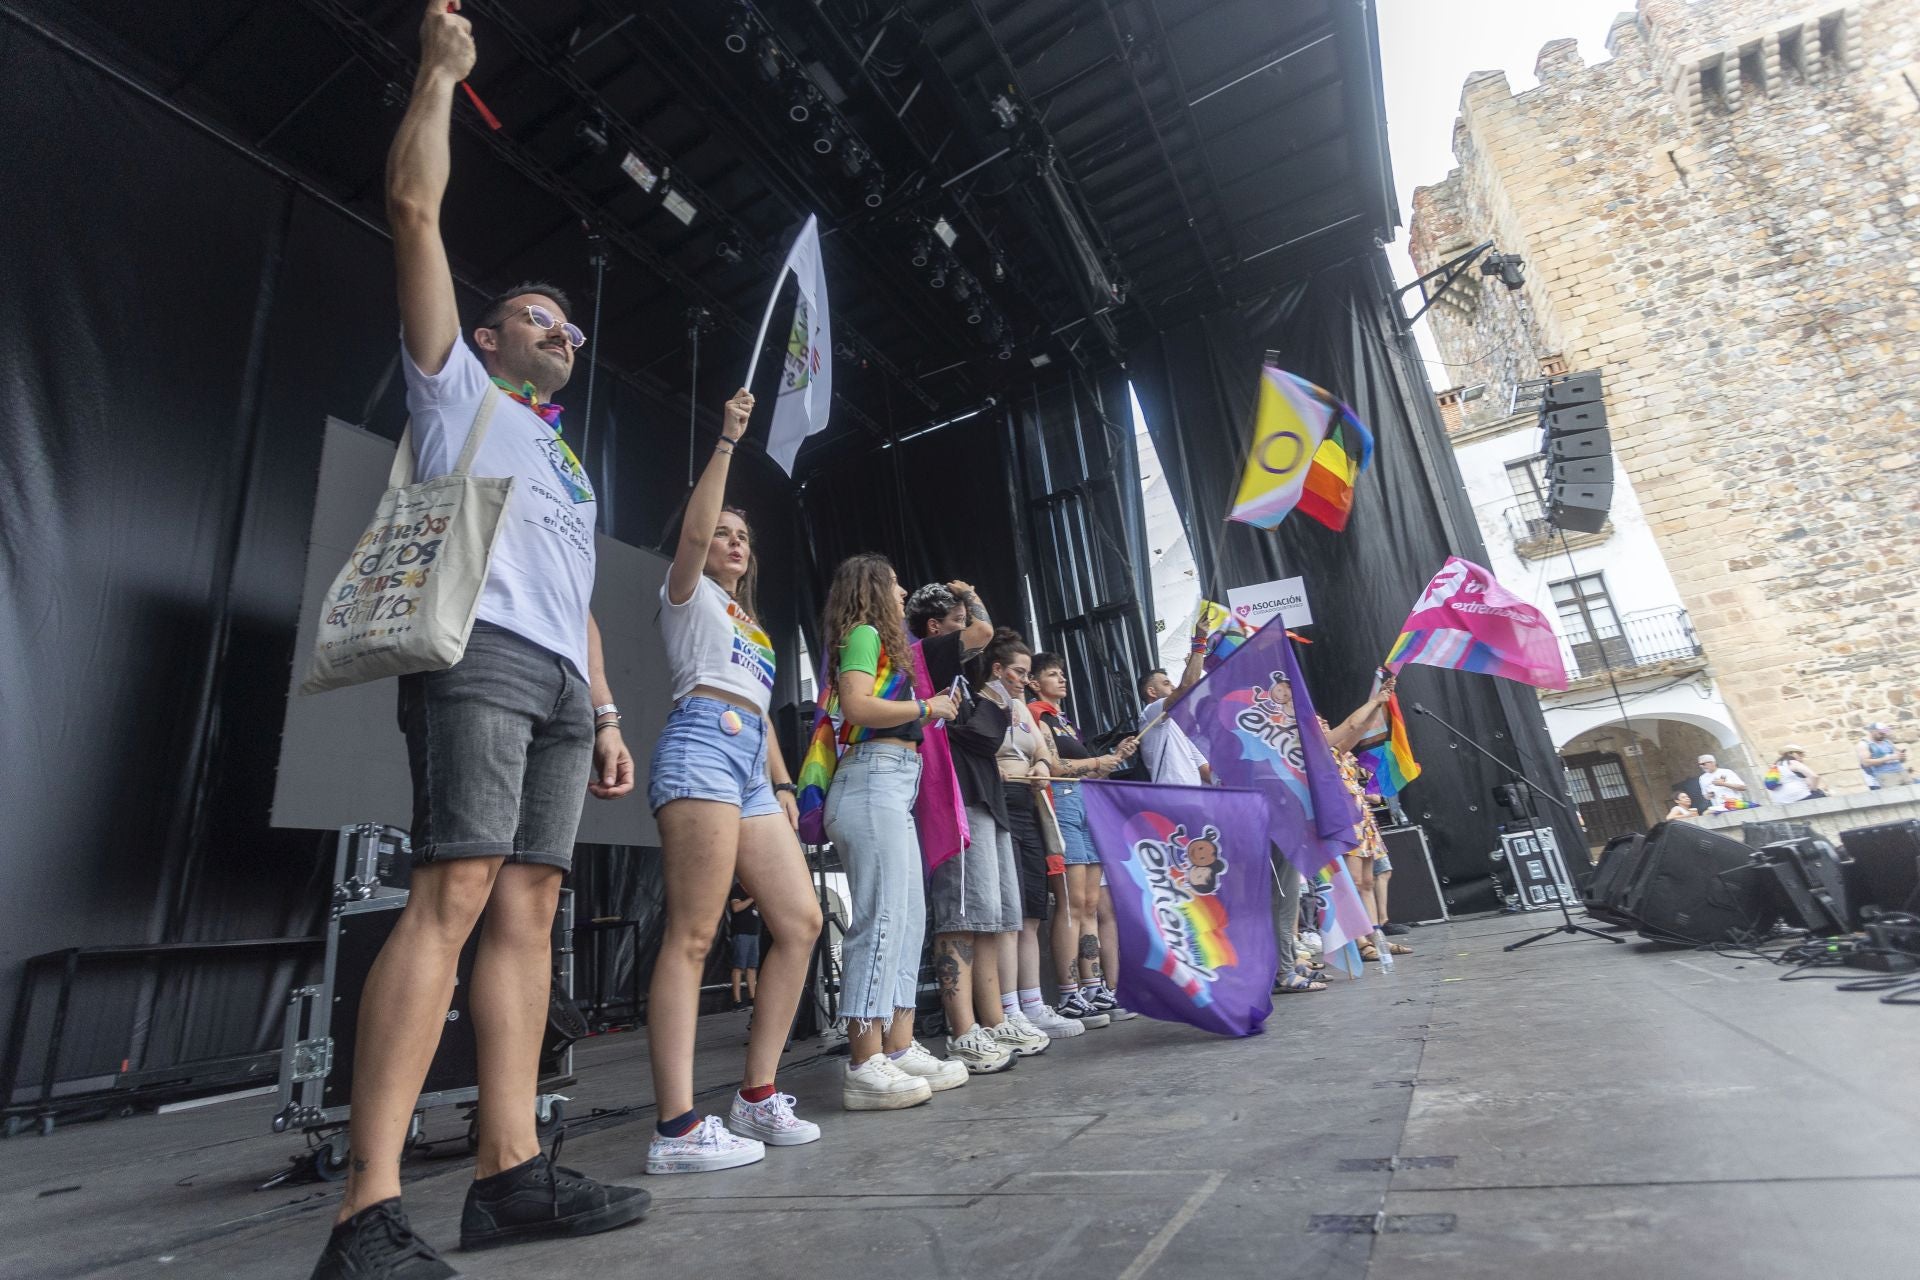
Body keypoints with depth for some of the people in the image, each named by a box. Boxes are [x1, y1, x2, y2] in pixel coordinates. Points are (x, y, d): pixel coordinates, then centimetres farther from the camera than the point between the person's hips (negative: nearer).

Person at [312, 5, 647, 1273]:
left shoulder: (571, 467, 33)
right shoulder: (456, 384, 20)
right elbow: (414, 208, 11)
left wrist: (605, 714, 15)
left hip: (561, 685, 6)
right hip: (478, 649, -6)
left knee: (529, 908, -1)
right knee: (455, 893, -17)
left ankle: (510, 1170, 2)